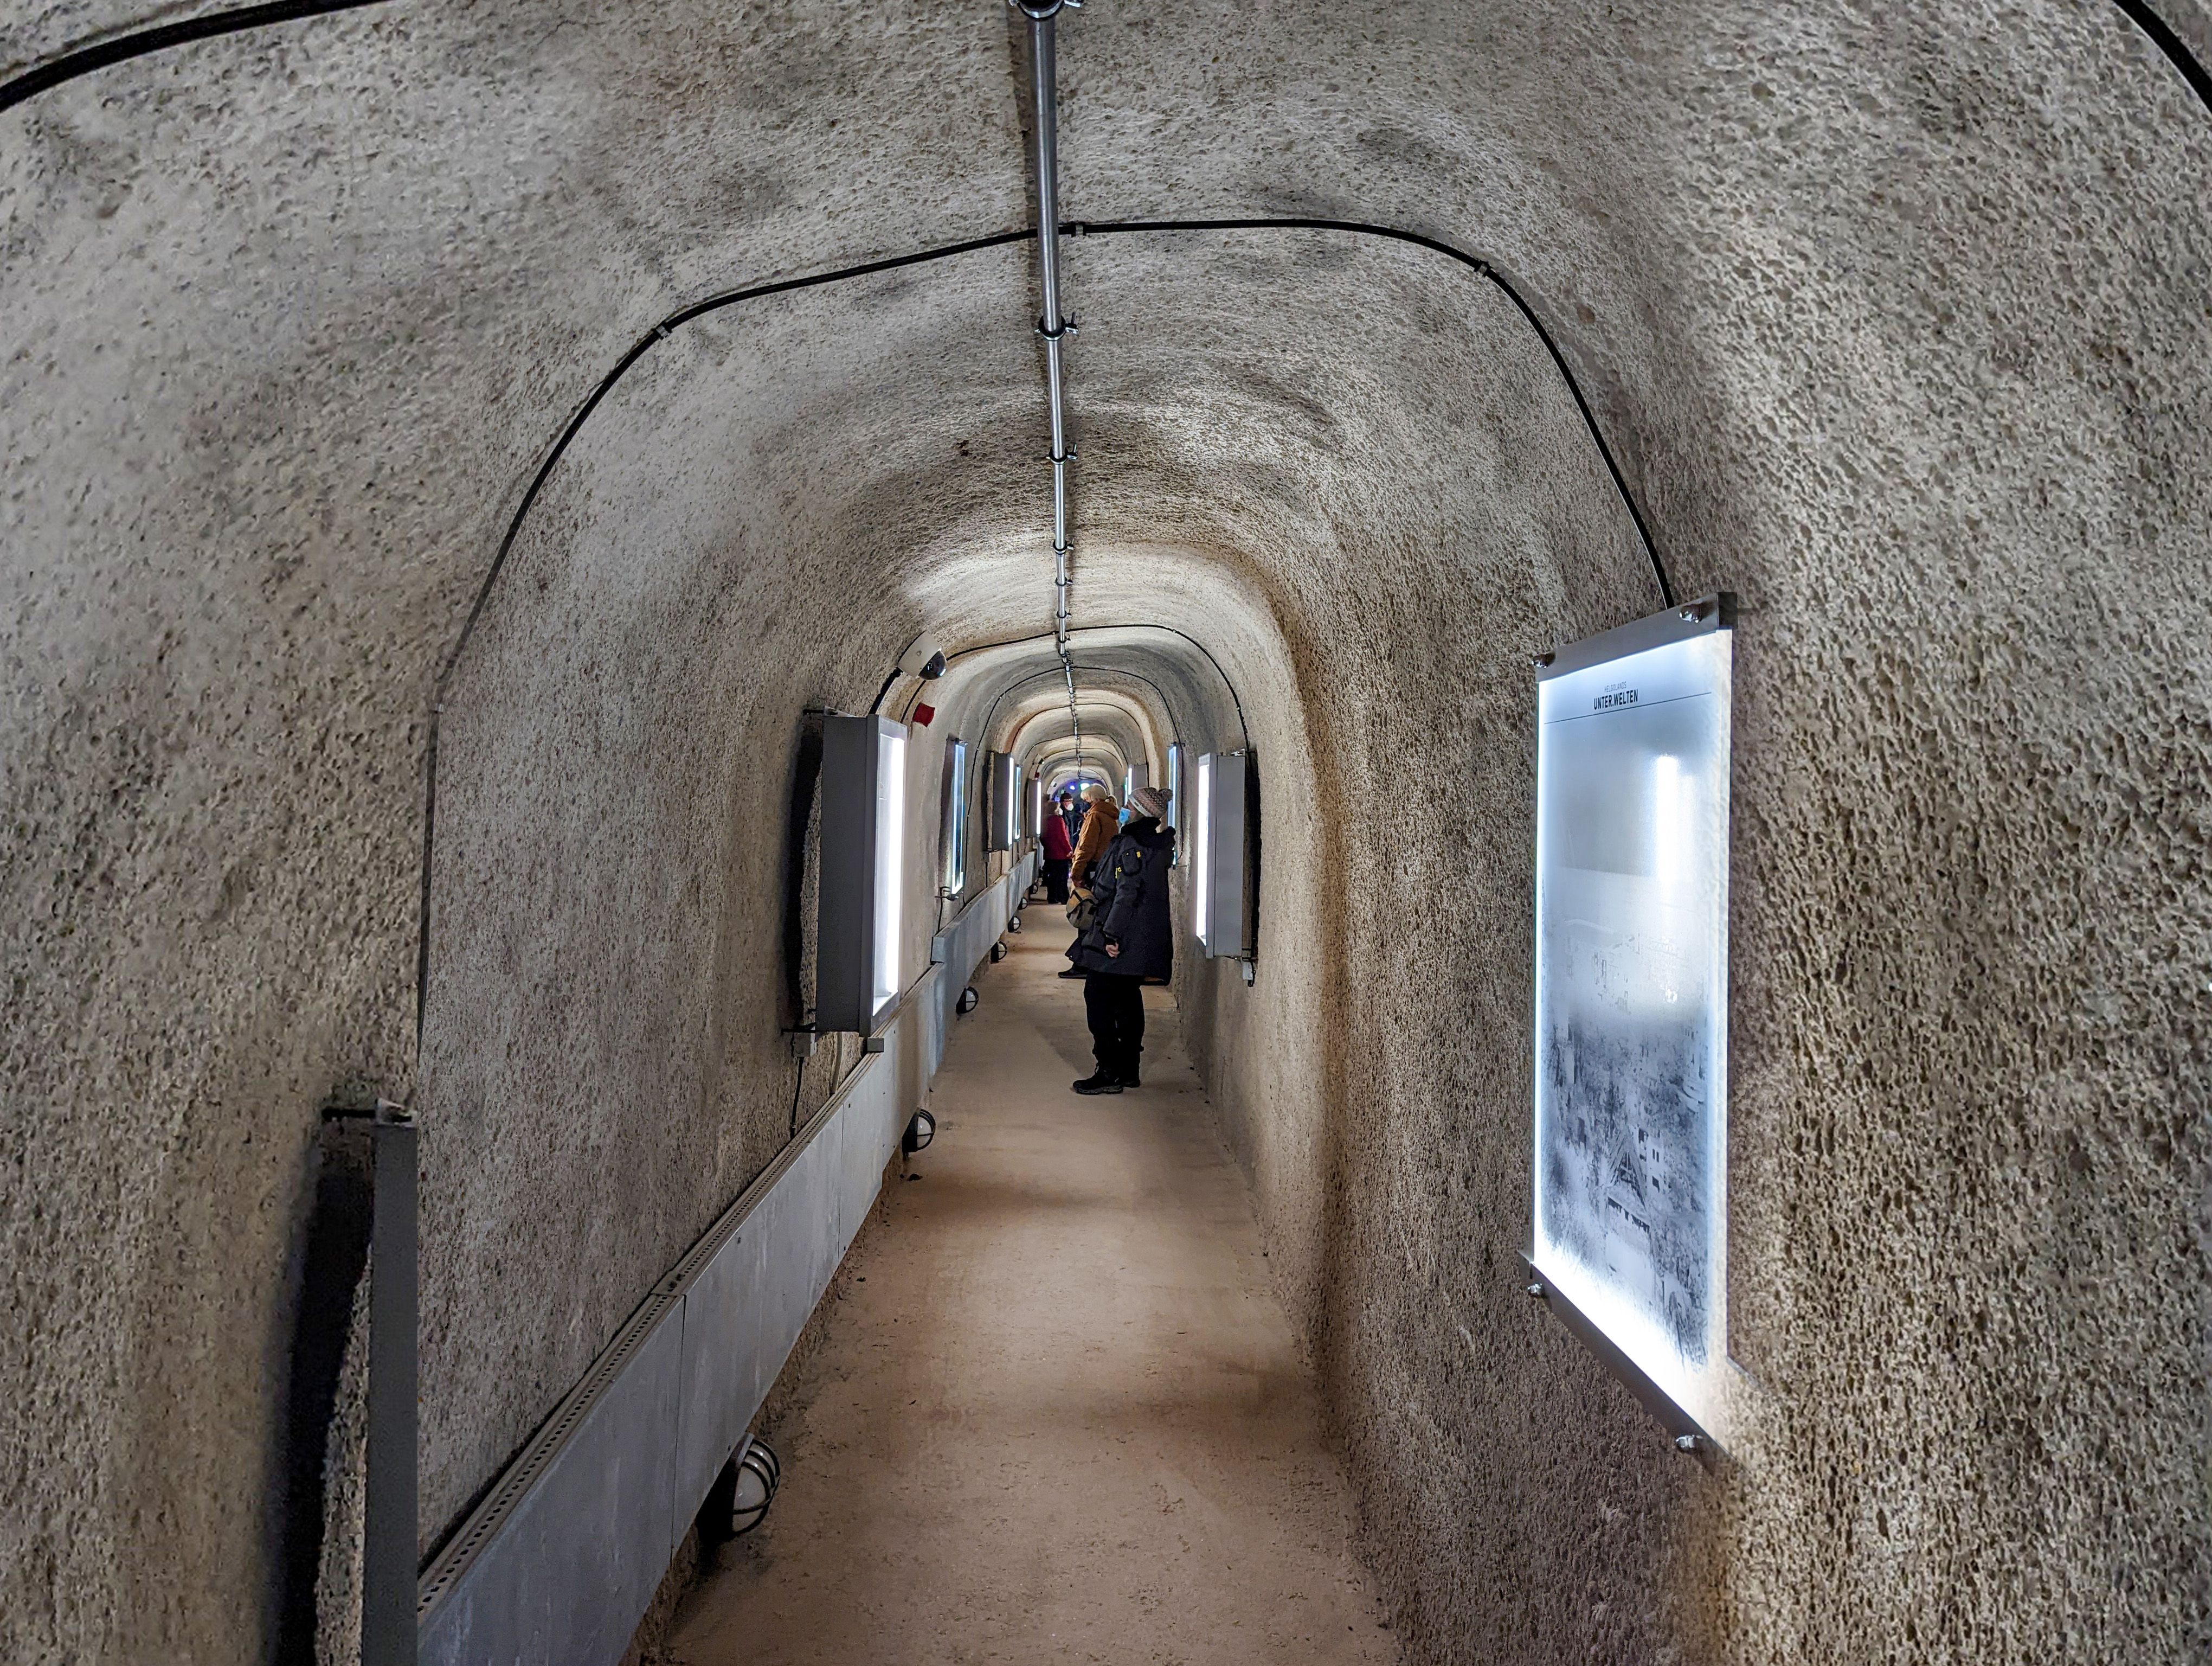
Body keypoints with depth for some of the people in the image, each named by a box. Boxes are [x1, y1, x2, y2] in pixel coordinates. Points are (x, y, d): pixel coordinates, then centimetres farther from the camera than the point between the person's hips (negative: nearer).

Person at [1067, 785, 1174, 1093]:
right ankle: (1128, 1070, 21)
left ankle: (1110, 1073, -6)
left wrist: (1112, 934, -23)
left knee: (1098, 998, -5)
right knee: (1128, 999, 16)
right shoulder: (1157, 843, 12)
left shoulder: (1130, 844, -17)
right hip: (1143, 940, 10)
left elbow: (1126, 893, -23)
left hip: (1121, 940, -10)